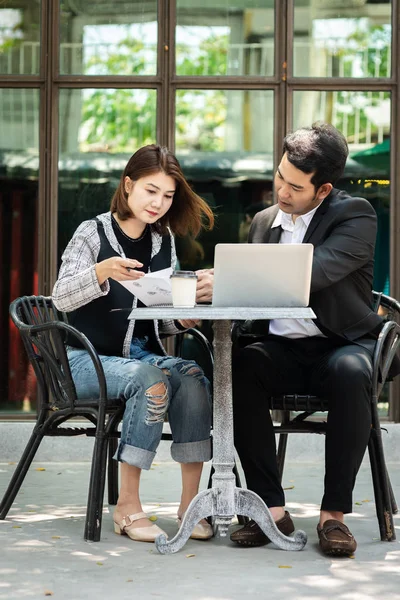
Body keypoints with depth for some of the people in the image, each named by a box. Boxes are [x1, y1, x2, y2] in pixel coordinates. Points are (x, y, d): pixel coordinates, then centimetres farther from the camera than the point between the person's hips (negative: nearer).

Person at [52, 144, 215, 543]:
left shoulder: (164, 241, 10)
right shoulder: (93, 233, -4)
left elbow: (162, 319, 13)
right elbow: (61, 299, -17)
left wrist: (182, 320, -11)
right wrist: (103, 271, -35)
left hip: (141, 355, 4)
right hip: (87, 360, -4)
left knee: (192, 377, -27)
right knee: (151, 380, -34)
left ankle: (190, 502, -24)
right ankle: (127, 507, -28)